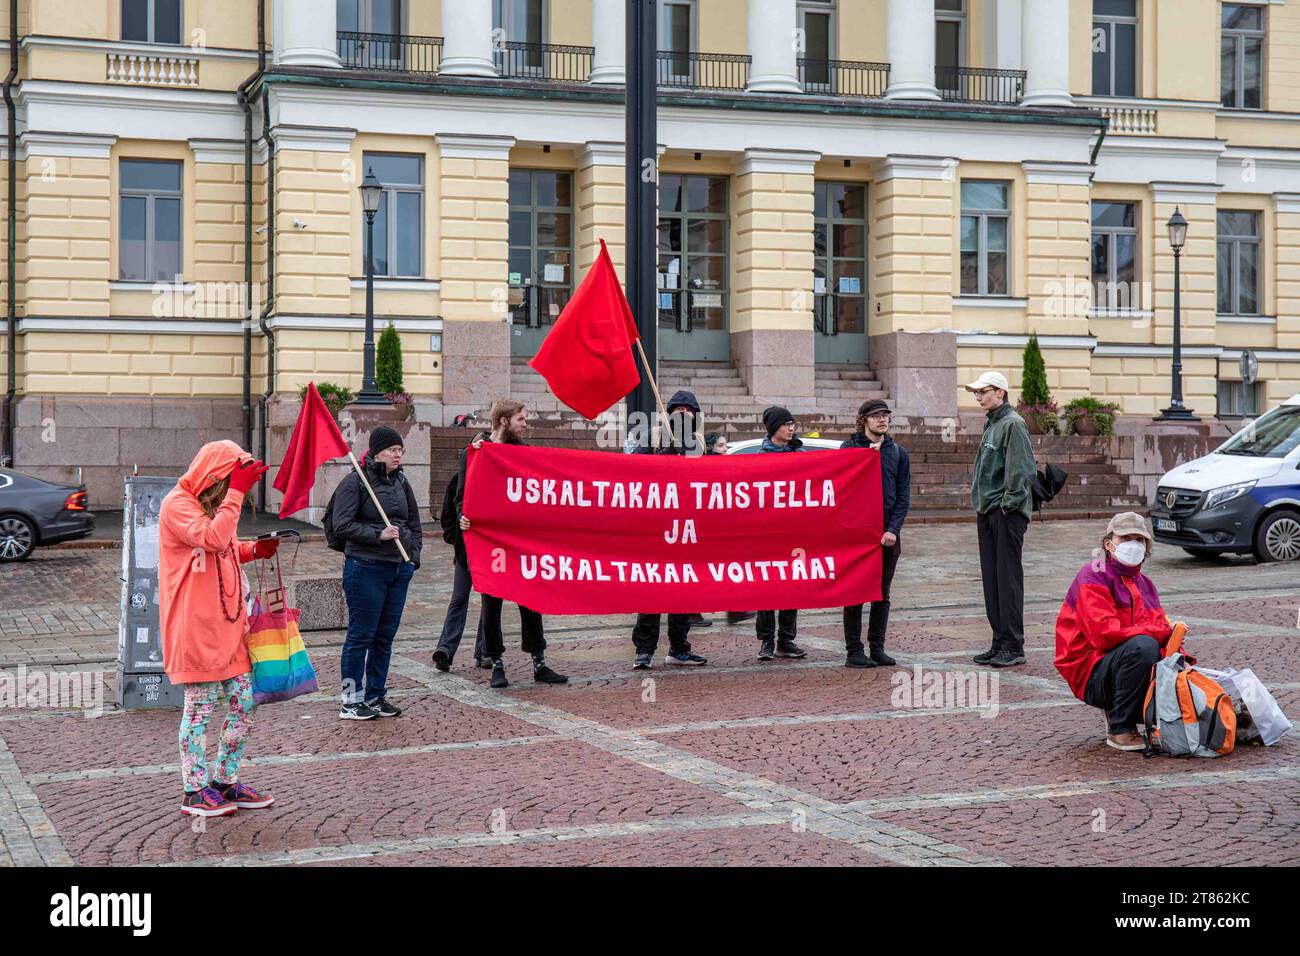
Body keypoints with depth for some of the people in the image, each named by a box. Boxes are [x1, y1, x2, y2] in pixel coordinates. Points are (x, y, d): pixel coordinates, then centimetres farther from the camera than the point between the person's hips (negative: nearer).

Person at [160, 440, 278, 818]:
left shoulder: (214, 503, 18)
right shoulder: (177, 505, -11)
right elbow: (213, 540, -27)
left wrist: (254, 550, 8)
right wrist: (236, 492, -25)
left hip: (228, 624, 9)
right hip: (196, 627, -9)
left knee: (243, 702, 9)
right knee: (200, 707, -1)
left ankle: (227, 781, 21)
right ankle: (194, 791, 9)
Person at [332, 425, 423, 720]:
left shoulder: (401, 482, 13)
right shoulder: (354, 482, -7)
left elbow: (415, 524, 21)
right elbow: (343, 525, -13)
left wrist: (414, 556, 9)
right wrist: (378, 534, -19)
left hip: (400, 569, 7)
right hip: (365, 567, -6)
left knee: (385, 636, 10)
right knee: (361, 635, -3)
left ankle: (376, 695, 20)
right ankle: (351, 701, 4)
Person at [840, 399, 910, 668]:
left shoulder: (898, 453, 11)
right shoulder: (850, 448, 1)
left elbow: (903, 495, 7)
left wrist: (893, 529, -6)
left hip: (888, 534, 4)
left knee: (882, 595, 8)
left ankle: (877, 648, 14)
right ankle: (854, 651, 2)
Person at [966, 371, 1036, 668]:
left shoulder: (1012, 424, -10)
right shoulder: (990, 424, 18)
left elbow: (1023, 468, -17)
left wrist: (1009, 502, -18)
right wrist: (980, 501, 15)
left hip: (1007, 512, -10)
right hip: (987, 512, 10)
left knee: (1008, 578, -7)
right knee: (992, 580, 11)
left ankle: (1014, 646, -5)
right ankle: (1000, 643, 16)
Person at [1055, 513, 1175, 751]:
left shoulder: (1144, 584, 17)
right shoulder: (1093, 577, -9)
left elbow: (1162, 629, 12)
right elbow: (1105, 633, -22)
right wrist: (1162, 633, -21)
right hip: (1092, 673, -8)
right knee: (1143, 645, -34)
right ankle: (1120, 729, -22)